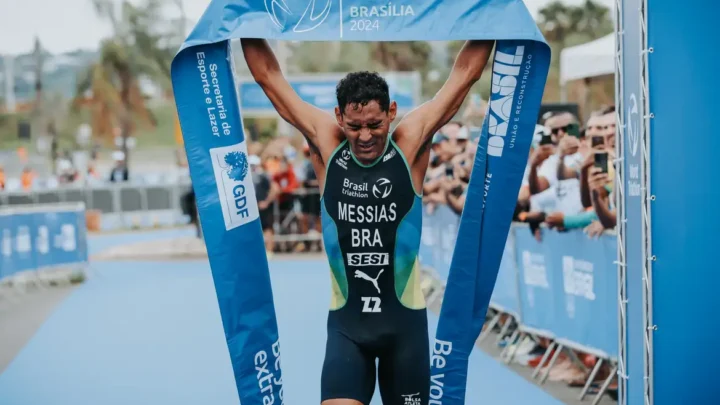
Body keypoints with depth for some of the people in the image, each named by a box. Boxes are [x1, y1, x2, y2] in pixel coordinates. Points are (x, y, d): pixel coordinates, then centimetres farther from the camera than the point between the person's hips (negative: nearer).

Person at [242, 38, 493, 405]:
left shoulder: (411, 141, -7)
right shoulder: (325, 142, -4)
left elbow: (465, 72, -3)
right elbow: (268, 75, 1)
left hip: (404, 319, 0)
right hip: (345, 320, 0)